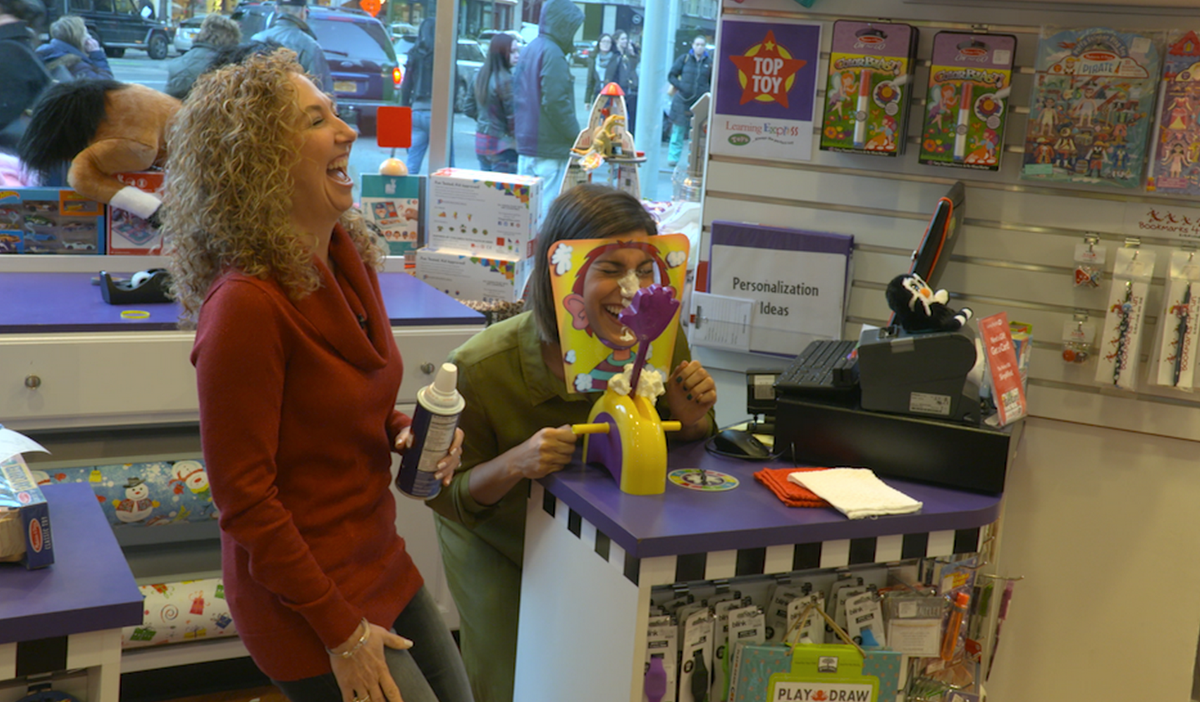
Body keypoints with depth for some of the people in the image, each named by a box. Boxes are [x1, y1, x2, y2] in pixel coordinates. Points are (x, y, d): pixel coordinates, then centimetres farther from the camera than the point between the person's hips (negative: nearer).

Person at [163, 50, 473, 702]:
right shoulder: (247, 305, -24)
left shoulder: (349, 260, 2)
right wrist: (341, 630, -17)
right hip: (303, 596, -8)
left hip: (380, 563, 8)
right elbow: (243, 499, -20)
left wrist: (404, 430, -5)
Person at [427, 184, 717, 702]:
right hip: (497, 547, -3)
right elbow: (443, 495, -20)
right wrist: (515, 465, -40)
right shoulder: (482, 368, -33)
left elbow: (675, 453, -3)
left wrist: (692, 421, -27)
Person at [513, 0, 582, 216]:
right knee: (549, 207, -7)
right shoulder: (552, 54, -15)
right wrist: (576, 135, -12)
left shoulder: (529, 50, 14)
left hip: (526, 143, 9)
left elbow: (518, 96, 20)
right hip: (550, 148, -9)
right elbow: (556, 103, -21)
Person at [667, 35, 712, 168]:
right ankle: (673, 157, 8)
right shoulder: (684, 59, 4)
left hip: (700, 102, 1)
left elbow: (713, 82, 15)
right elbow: (671, 75, 6)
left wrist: (708, 92, 0)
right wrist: (680, 86, -7)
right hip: (682, 100, -1)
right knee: (678, 130, 2)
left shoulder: (709, 62, 6)